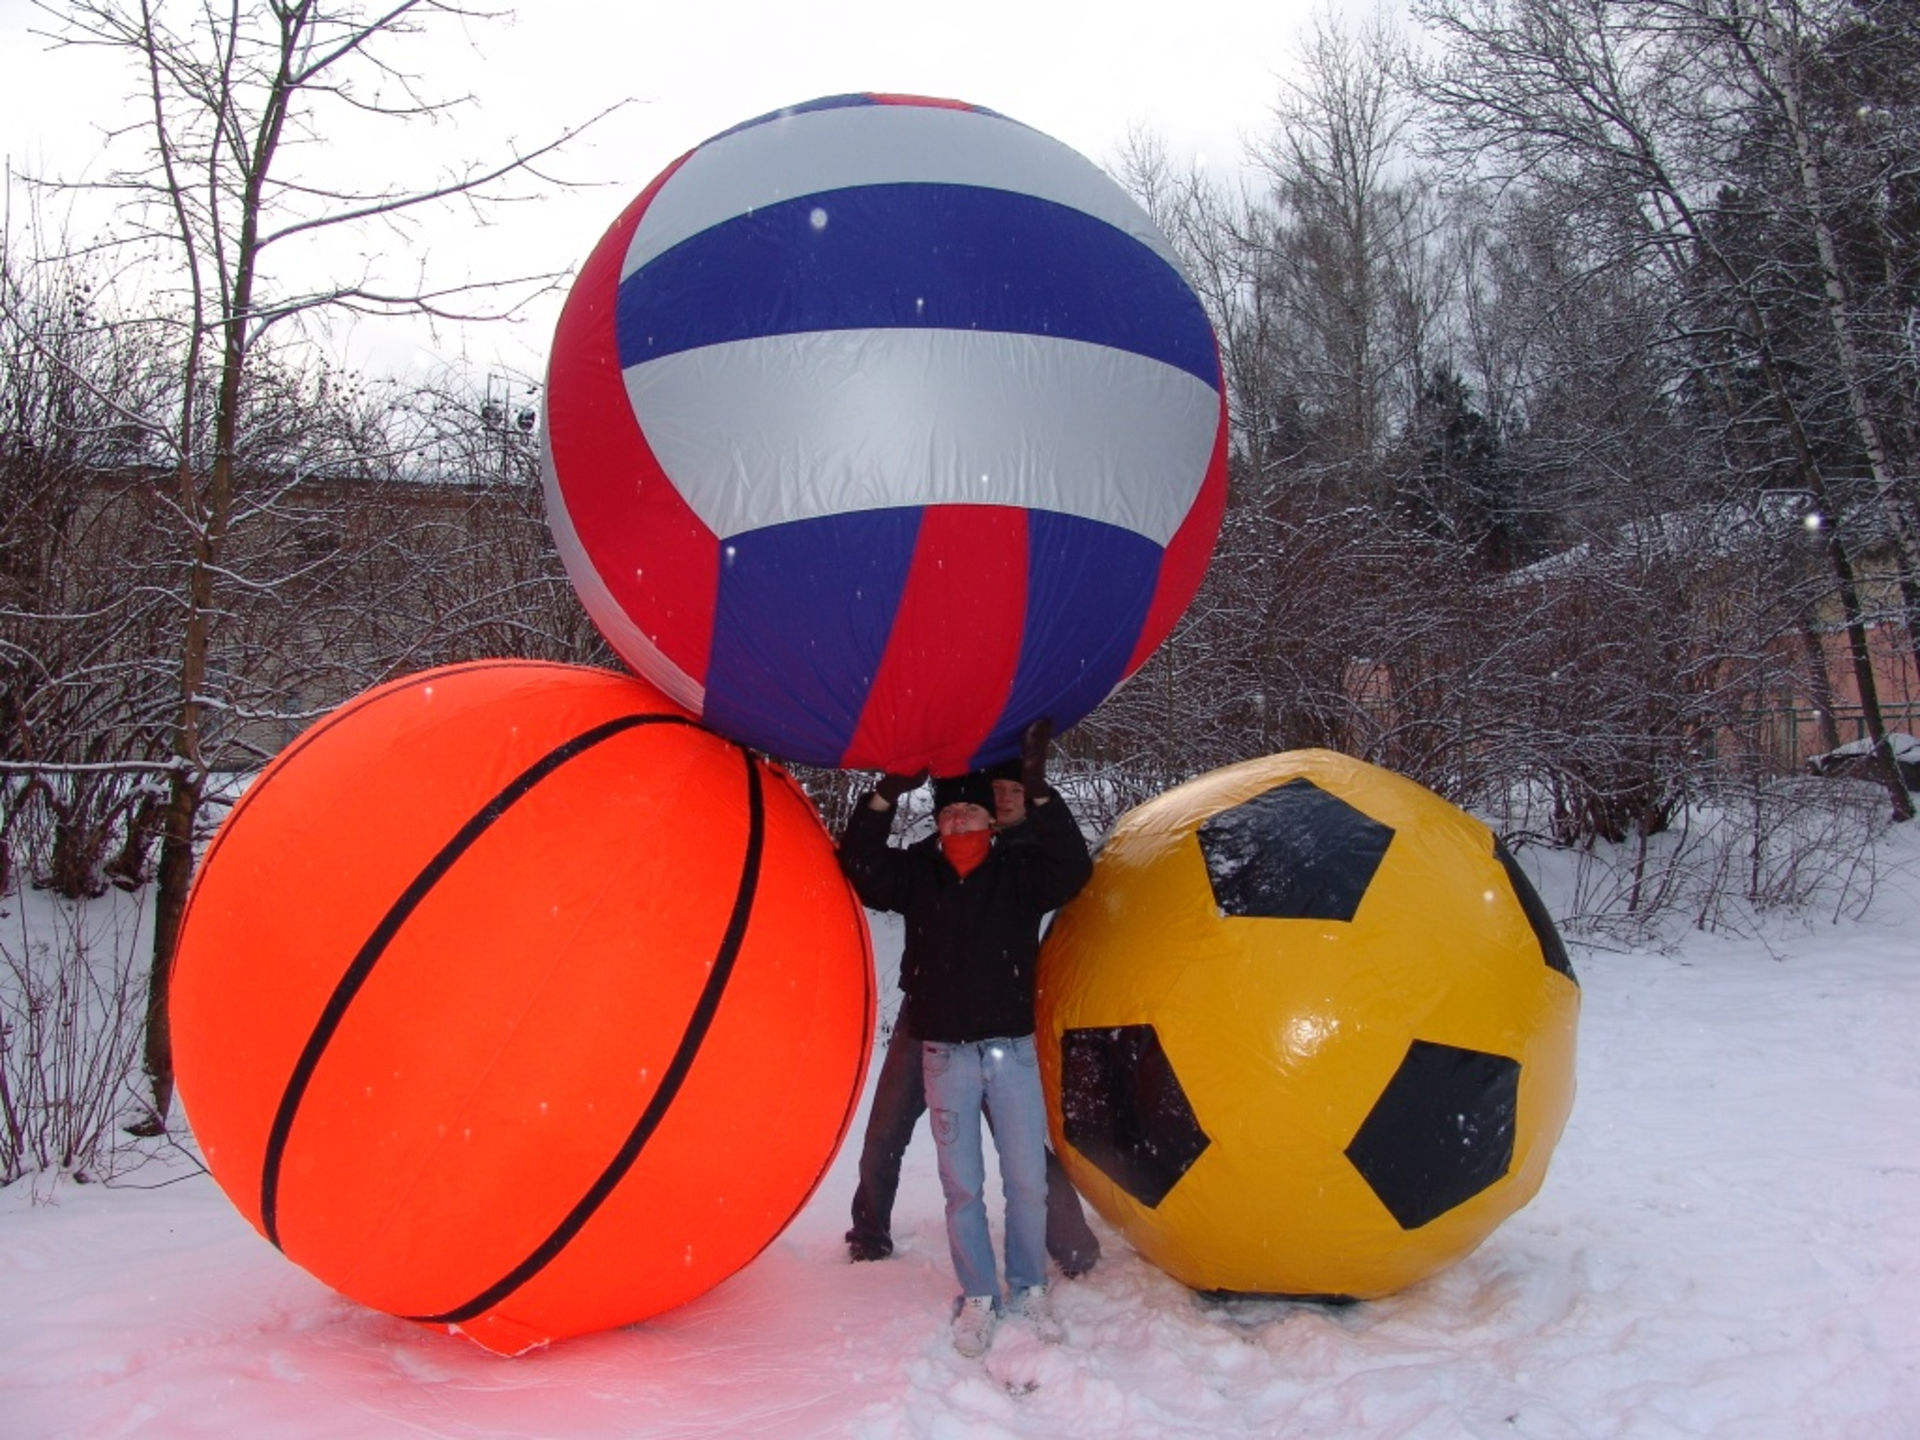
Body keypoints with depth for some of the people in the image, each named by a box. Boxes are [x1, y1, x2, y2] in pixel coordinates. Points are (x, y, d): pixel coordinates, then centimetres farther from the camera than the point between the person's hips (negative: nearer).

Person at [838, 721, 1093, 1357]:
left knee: (1027, 1181, 7)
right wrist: (887, 793, -22)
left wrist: (1037, 789, -28)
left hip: (1012, 1050, 0)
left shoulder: (1019, 869, -2)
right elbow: (859, 864, -10)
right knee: (962, 1186, 8)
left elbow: (1073, 867, -18)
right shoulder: (917, 873, 1)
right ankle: (978, 1298, 23)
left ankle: (1029, 1290, 27)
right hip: (945, 1055, 1)